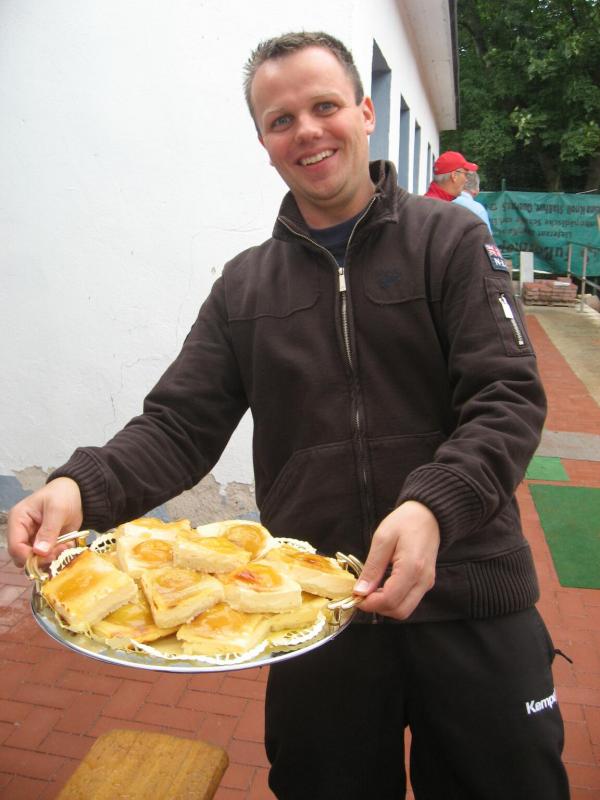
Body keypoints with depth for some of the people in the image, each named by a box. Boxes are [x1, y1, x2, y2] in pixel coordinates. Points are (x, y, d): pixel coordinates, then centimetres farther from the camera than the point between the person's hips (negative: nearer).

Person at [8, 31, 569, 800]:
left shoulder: (451, 240, -2)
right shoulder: (244, 285, 6)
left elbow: (508, 398, -11)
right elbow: (178, 423, 1)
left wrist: (432, 506, -29)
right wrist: (82, 486, -19)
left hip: (467, 602, -1)